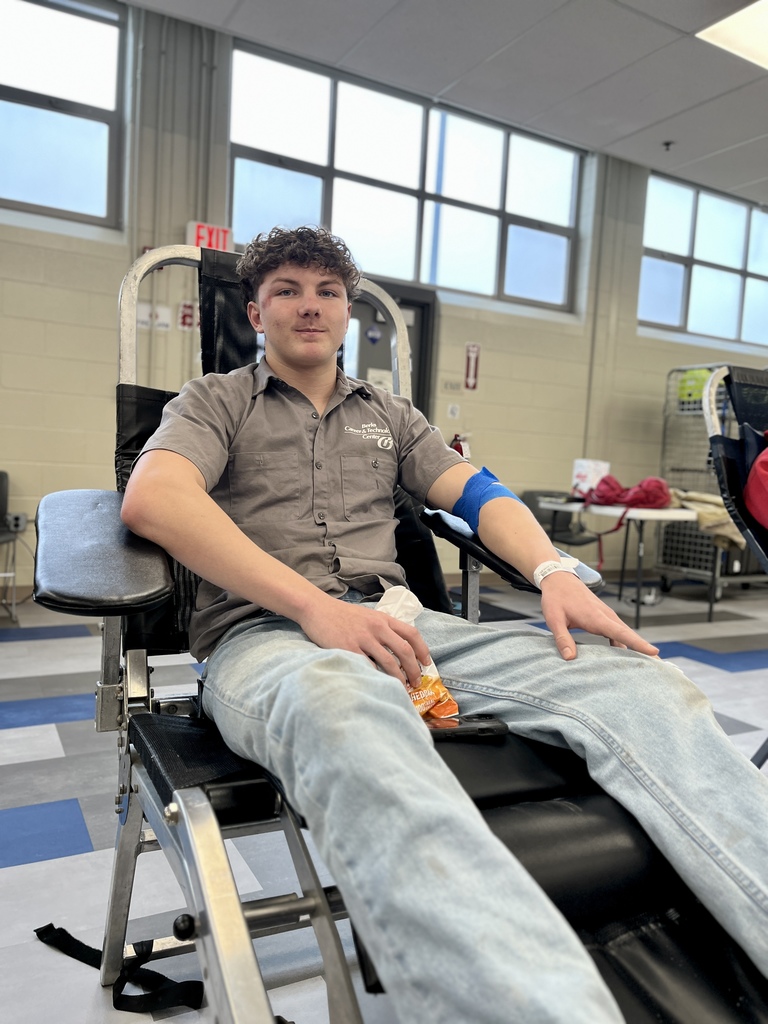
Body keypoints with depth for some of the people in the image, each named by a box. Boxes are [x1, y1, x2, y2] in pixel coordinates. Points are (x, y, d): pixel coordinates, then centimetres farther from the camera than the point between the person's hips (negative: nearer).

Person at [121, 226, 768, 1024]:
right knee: (347, 711, -43)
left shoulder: (389, 416, 27)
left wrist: (555, 572, -8)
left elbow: (478, 493, 15)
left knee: (638, 683, -20)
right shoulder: (216, 402, 14)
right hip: (261, 633, -3)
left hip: (397, 622, 4)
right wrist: (315, 606, -19)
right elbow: (152, 499, -7)